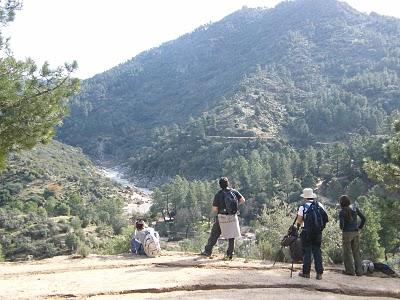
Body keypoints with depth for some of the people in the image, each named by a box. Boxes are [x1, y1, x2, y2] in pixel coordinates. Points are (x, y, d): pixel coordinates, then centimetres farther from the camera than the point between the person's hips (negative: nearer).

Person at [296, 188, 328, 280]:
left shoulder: (303, 207, -9)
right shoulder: (319, 205, 3)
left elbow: (299, 220, -8)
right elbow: (325, 218, 5)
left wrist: (297, 226, 12)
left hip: (307, 232, -3)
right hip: (318, 232, 4)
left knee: (307, 252, 5)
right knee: (317, 252, 8)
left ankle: (306, 272, 10)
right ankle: (319, 273, 7)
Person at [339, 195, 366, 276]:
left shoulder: (342, 212, -11)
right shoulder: (355, 208, 4)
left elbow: (341, 223, -21)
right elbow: (363, 218, 4)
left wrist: (342, 228, 0)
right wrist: (360, 227, 12)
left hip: (347, 233, -5)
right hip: (356, 233, 5)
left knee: (347, 252, 7)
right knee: (356, 252, 13)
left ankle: (350, 270, 8)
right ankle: (359, 271, 12)